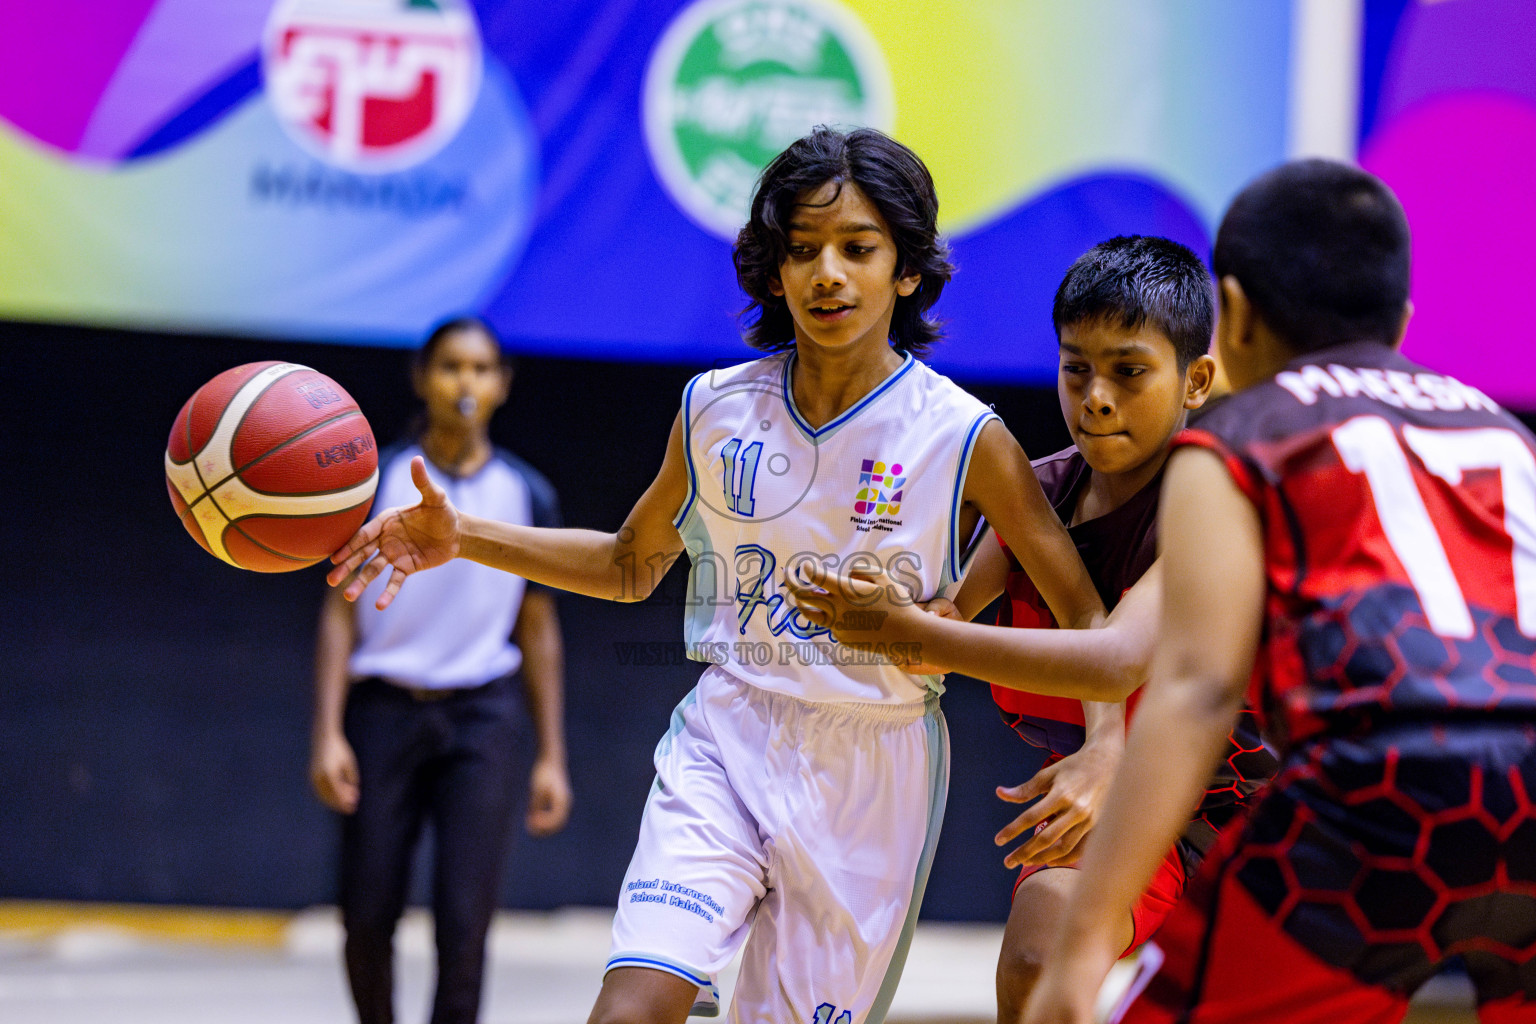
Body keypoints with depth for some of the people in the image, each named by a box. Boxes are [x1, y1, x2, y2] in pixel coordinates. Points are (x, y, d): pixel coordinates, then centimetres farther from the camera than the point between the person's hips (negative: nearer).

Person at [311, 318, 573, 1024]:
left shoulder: (526, 495, 6)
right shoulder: (376, 481, 1)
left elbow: (538, 629, 10)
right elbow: (341, 610, 1)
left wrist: (550, 757, 7)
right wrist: (328, 733, -9)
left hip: (484, 719, 0)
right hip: (385, 707, 0)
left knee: (464, 922, -9)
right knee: (368, 918, 4)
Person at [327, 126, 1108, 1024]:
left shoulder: (965, 439, -10)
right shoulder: (716, 410, 0)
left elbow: (1093, 623, -8)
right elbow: (630, 566, 16)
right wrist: (465, 538, 5)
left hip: (872, 773, -1)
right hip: (725, 745, 2)